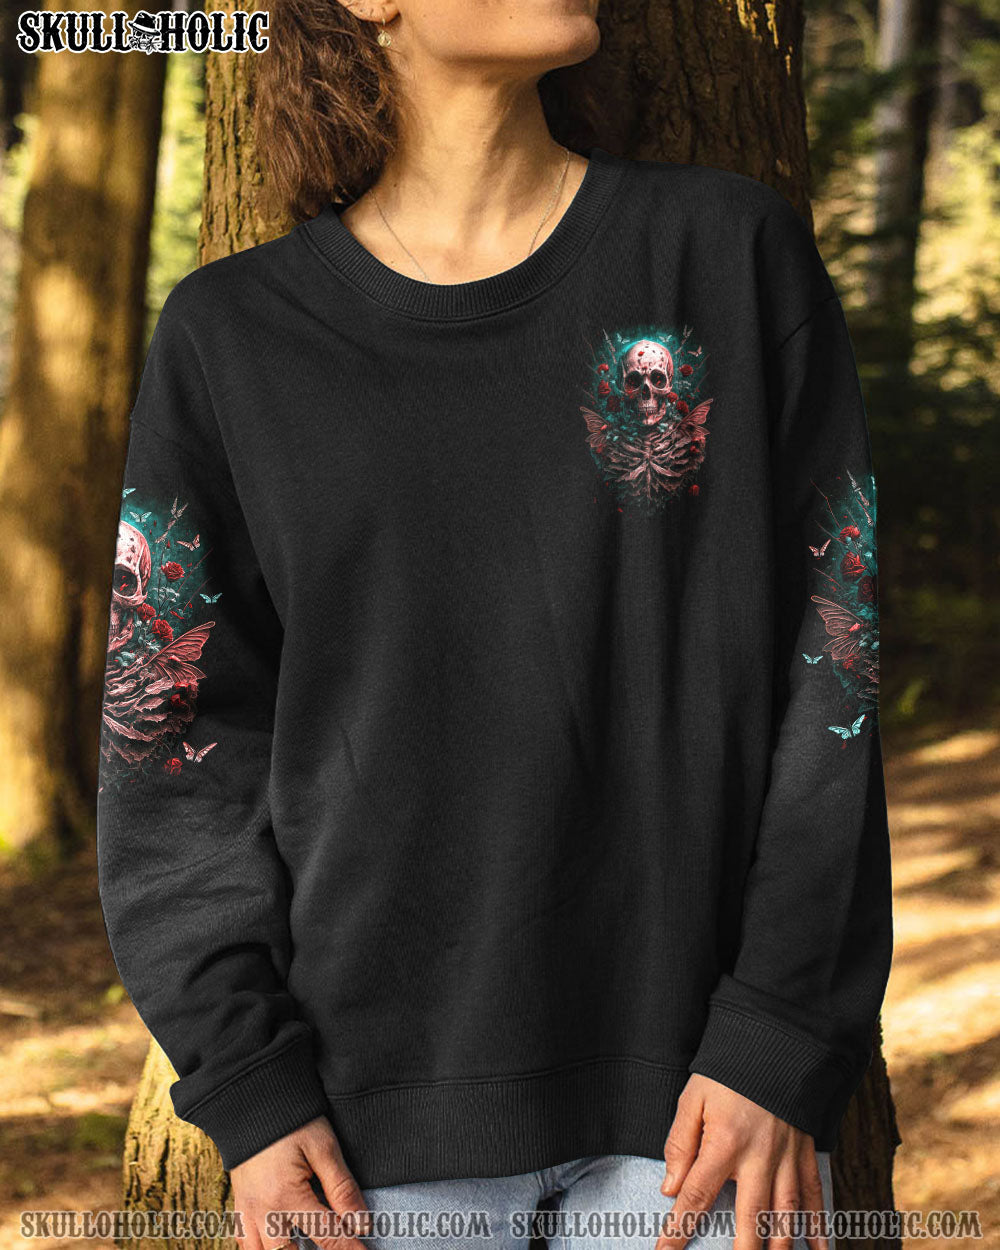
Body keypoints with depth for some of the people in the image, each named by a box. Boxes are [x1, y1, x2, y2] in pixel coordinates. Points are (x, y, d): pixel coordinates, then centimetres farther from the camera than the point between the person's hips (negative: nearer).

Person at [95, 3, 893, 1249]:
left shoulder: (735, 252, 2)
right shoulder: (231, 340, 3)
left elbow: (831, 671, 0)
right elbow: (175, 738, 4)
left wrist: (781, 1045, -7)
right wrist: (246, 1088, -4)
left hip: (699, 1085, 0)